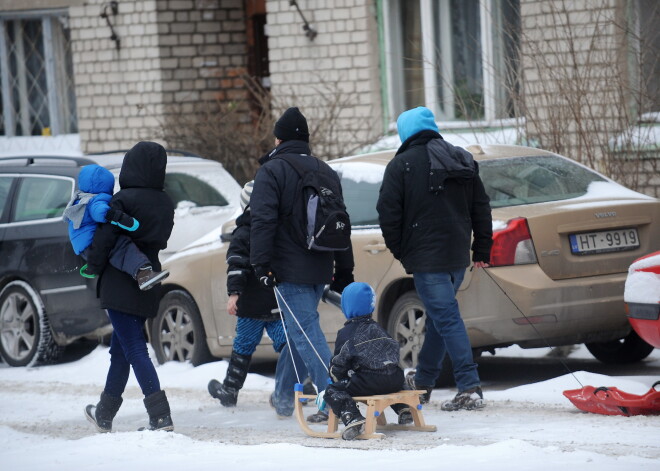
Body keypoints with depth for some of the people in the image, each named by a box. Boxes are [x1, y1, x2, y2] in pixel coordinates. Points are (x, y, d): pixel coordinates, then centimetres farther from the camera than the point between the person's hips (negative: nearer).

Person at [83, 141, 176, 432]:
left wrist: (94, 264, 0)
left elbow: (104, 239, -17)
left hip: (120, 285, -8)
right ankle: (104, 414, 30)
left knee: (134, 351, -9)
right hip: (147, 286, 8)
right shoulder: (165, 204, 7)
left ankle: (160, 416, -18)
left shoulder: (123, 200, -16)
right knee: (120, 349, 19)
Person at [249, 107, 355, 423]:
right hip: (320, 267, 7)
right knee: (301, 328, 18)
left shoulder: (271, 171, -6)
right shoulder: (325, 172, 17)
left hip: (290, 269, -7)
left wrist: (261, 263, -17)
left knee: (305, 331, -9)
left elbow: (262, 221, -16)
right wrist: (344, 272, 23)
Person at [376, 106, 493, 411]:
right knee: (440, 315, 19)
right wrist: (482, 250, 18)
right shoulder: (464, 161, 13)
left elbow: (388, 212, -9)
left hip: (425, 256, -7)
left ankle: (470, 388, -16)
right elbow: (481, 208, 14)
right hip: (457, 255, 7)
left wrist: (398, 250, 4)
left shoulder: (401, 165, -6)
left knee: (446, 317, -9)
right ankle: (424, 381, 32)